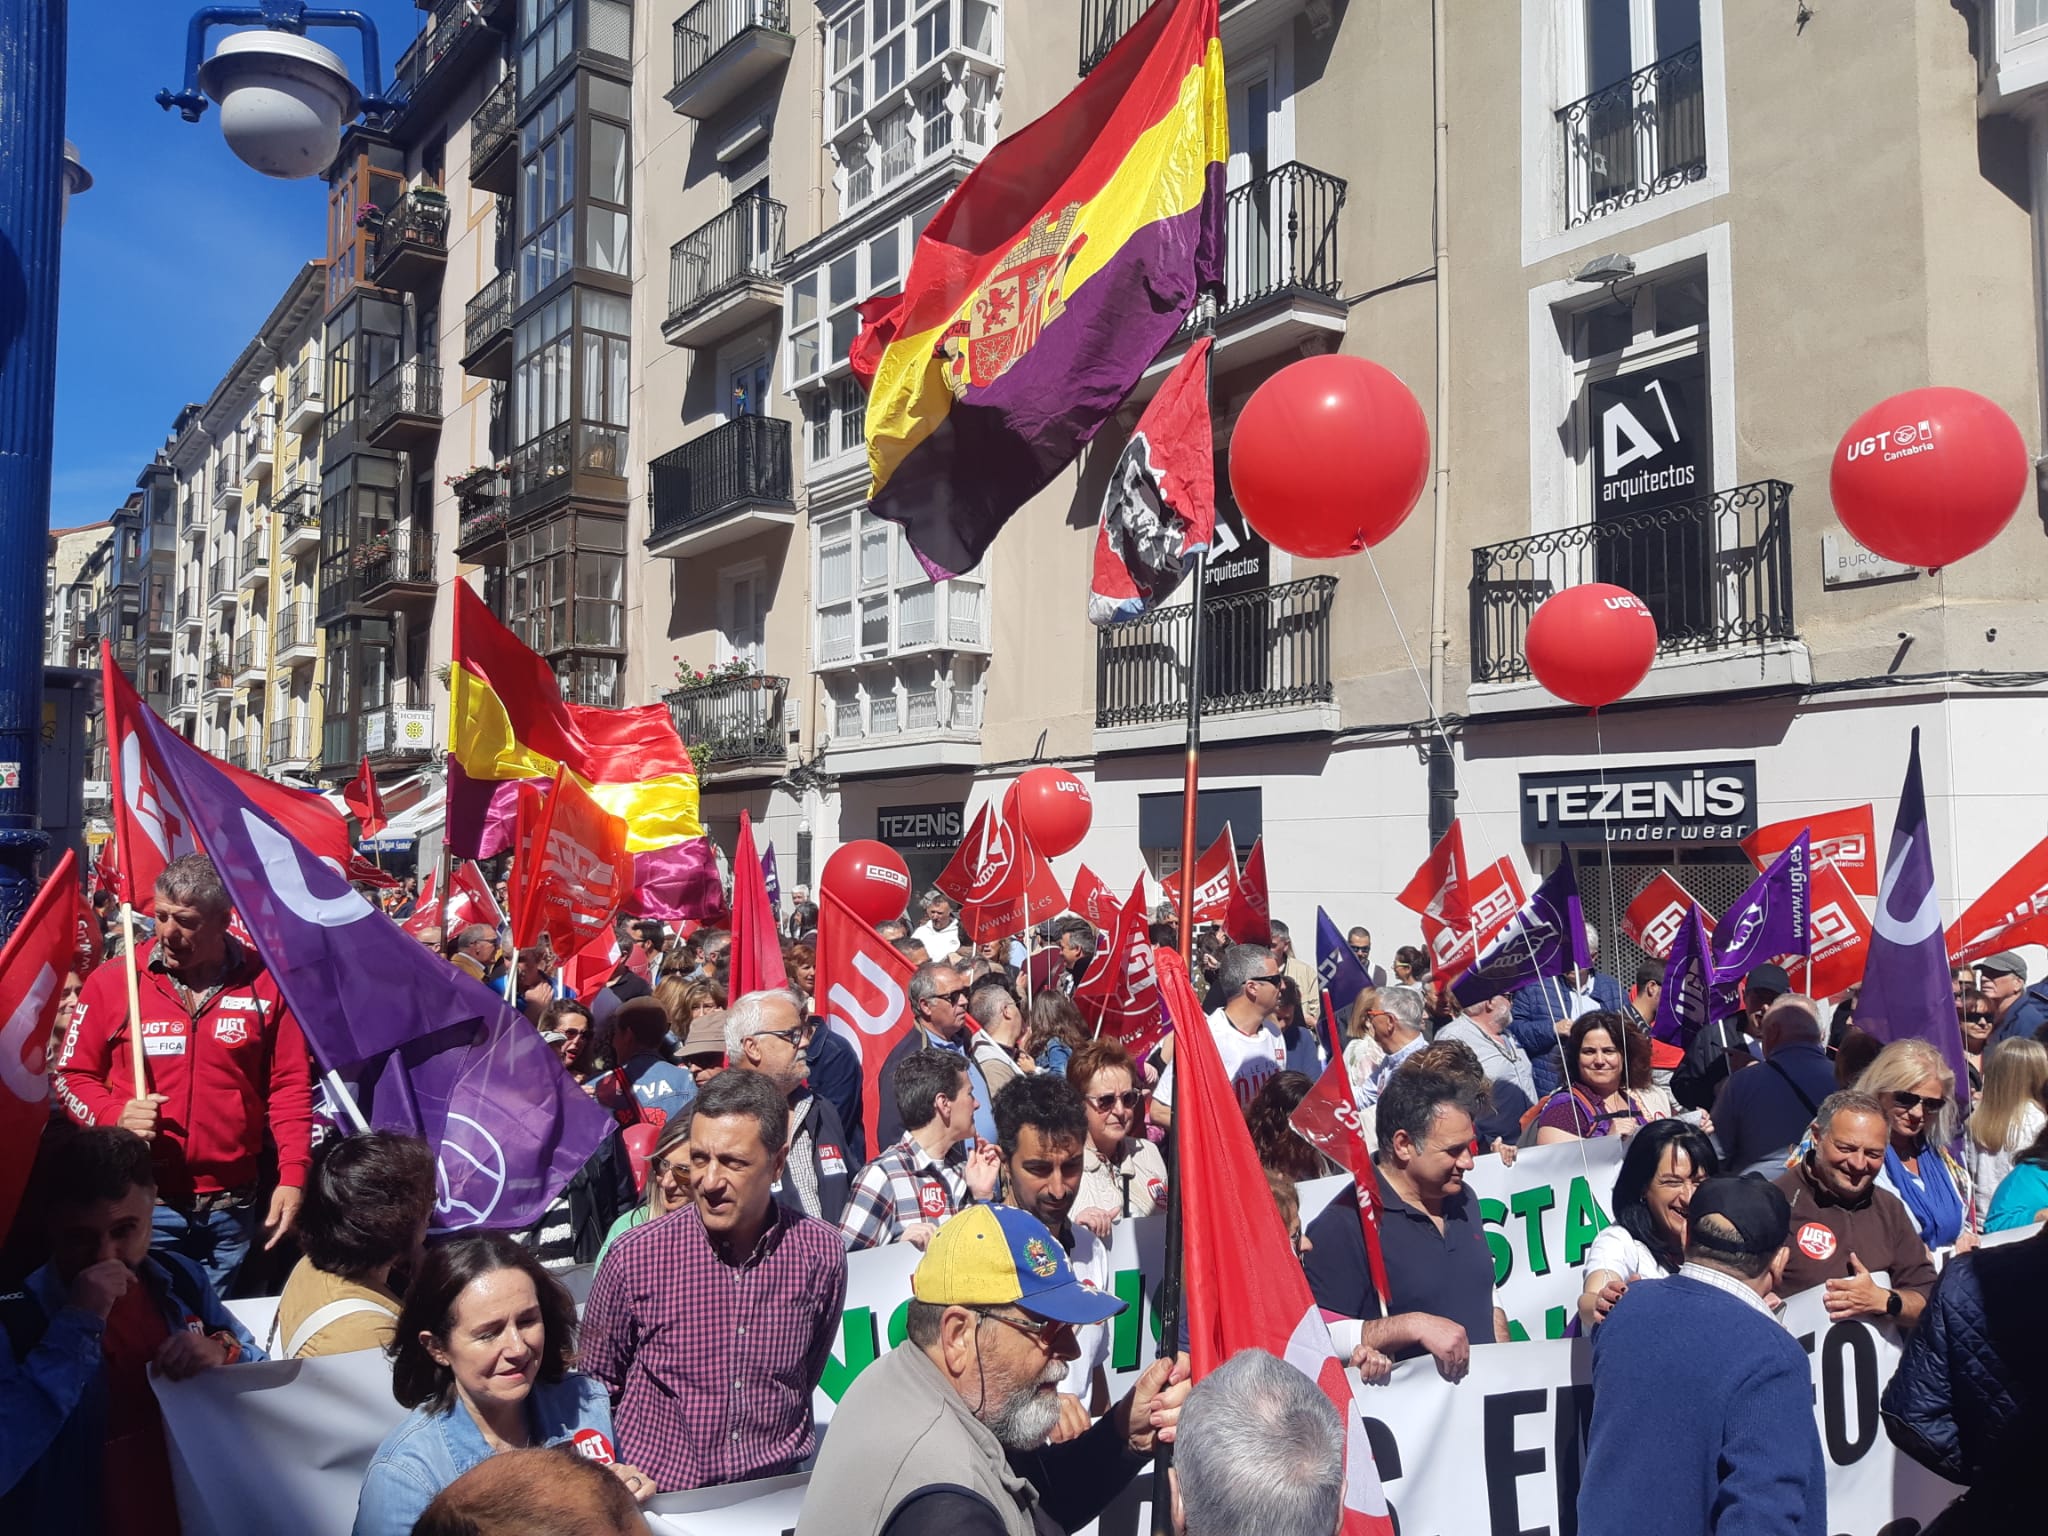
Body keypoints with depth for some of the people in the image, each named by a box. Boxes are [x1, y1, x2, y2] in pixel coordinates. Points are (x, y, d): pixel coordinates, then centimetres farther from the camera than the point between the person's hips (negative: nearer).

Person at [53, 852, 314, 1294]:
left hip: (231, 1207, 1)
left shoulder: (266, 984, -3)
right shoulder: (112, 982, -3)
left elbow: (291, 1083, 1)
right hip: (141, 1203, -1)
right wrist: (116, 1115, -15)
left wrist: (293, 1175, -7)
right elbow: (72, 1075, 5)